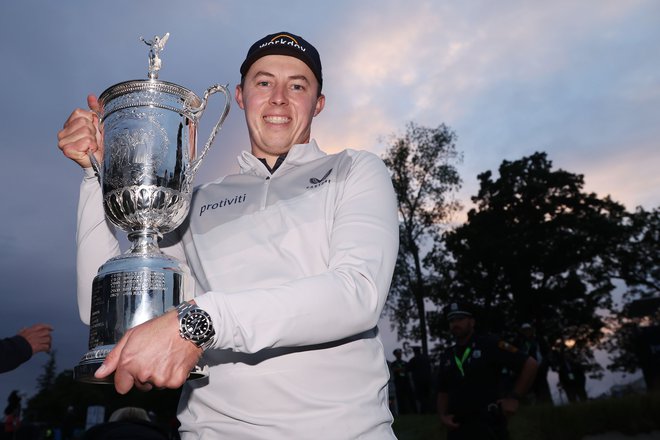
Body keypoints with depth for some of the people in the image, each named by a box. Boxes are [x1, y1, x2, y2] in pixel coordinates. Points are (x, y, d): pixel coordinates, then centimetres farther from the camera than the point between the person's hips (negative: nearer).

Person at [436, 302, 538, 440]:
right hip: (456, 429, 5)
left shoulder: (489, 344, -7)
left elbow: (530, 364, -5)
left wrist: (513, 397, -8)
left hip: (488, 427, -5)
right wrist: (443, 416, 0)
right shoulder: (447, 356, 8)